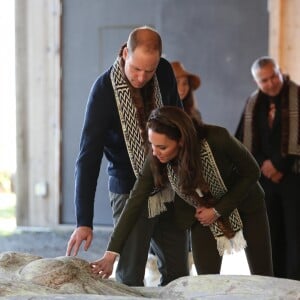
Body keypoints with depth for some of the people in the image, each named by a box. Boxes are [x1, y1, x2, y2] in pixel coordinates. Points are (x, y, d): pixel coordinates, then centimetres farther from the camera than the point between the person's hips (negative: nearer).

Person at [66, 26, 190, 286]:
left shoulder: (165, 73, -6)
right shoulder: (104, 89, -18)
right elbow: (89, 158, -20)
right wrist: (84, 221, -24)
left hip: (169, 186, 5)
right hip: (130, 191, -5)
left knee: (178, 272, 10)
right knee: (130, 277, -3)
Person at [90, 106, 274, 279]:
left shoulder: (218, 139, -35)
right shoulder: (156, 160, -27)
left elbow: (252, 172, -19)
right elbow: (136, 201, -24)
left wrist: (218, 210, -22)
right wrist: (111, 253, -28)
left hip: (244, 204, -1)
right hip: (203, 214, 1)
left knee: (263, 276, 7)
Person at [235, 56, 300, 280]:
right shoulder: (253, 104, 12)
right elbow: (242, 141, 11)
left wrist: (280, 165, -12)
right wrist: (261, 164, -4)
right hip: (264, 178, 4)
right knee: (271, 235, 5)